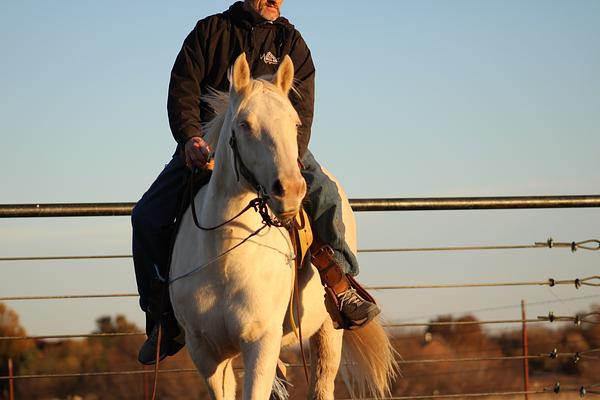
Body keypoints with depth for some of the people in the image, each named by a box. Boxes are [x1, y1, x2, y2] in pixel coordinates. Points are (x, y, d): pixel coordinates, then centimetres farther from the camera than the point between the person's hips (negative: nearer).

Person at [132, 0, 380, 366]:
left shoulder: (290, 42, 5)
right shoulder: (209, 31, 5)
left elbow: (301, 110, -5)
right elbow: (183, 89, -4)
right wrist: (191, 137, -23)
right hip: (206, 145, 1)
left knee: (322, 195, -29)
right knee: (147, 217, -15)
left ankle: (341, 289, -21)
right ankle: (165, 315, -2)